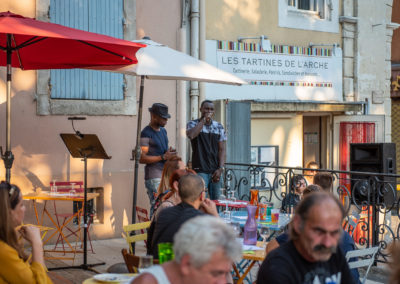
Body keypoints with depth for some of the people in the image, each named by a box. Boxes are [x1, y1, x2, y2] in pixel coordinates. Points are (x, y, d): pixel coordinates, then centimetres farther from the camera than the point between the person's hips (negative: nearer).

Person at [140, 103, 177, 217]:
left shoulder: (163, 131, 18)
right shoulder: (146, 133, -9)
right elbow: (142, 158, -15)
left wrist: (170, 153, 7)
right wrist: (164, 157, -17)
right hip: (154, 178, -8)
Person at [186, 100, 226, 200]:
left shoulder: (219, 127, 11)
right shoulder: (193, 124, 1)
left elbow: (222, 149, 8)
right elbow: (191, 135, -23)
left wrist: (220, 168, -3)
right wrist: (204, 119, -15)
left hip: (215, 171, 4)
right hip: (200, 170, -4)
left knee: (216, 200, 5)